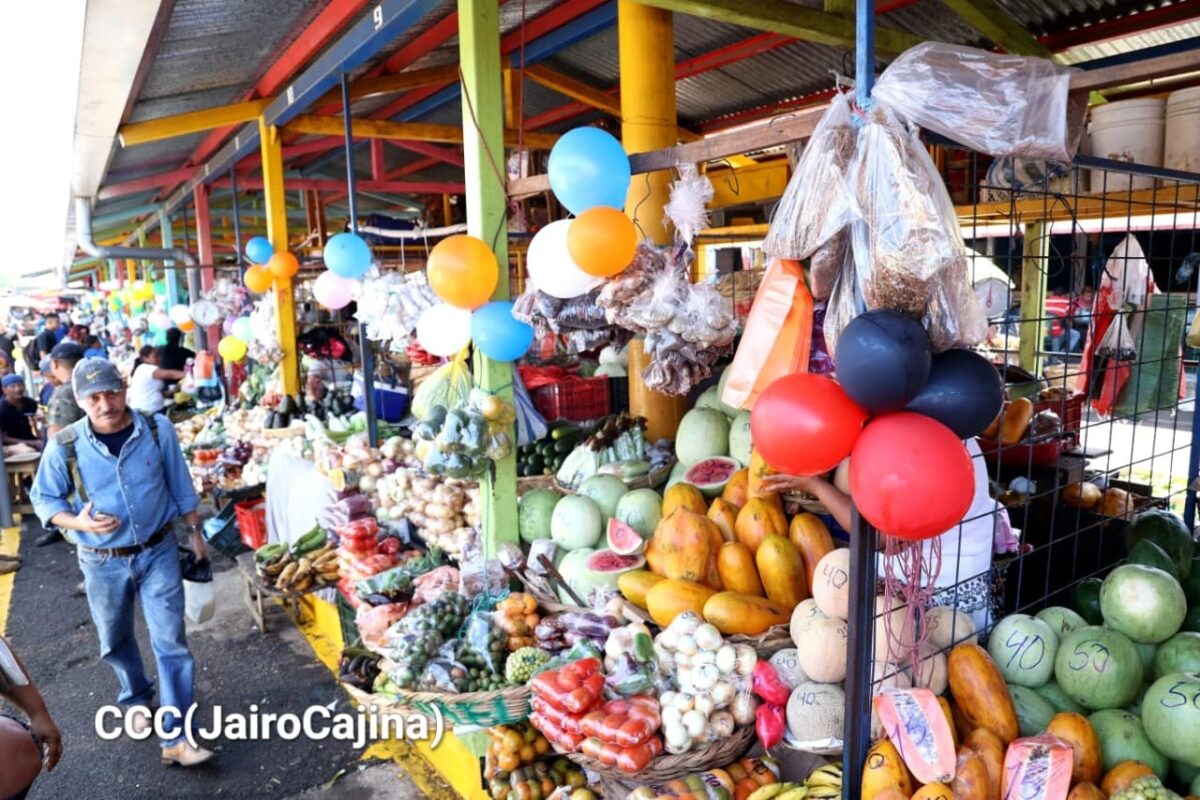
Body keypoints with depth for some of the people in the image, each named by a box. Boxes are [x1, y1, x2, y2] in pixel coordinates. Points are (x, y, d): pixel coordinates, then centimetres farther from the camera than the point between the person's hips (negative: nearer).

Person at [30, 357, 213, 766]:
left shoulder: (158, 429, -11)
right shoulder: (64, 446, -14)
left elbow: (181, 487, 0)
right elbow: (43, 499, 0)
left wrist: (195, 532, 6)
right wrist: (79, 522, -20)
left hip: (158, 552, -1)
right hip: (102, 562, 1)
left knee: (170, 641, -3)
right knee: (115, 642, 20)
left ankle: (176, 736, 4)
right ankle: (137, 696, 49)